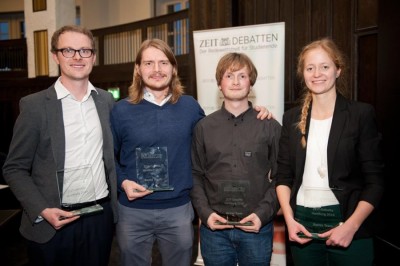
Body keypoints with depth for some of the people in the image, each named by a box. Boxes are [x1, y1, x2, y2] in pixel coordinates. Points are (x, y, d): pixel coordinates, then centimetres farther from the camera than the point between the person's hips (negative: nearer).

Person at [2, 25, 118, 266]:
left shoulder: (107, 100, 4)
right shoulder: (34, 105, -7)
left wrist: (123, 181, 3)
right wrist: (42, 210, -15)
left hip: (101, 216, 3)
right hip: (53, 223, -3)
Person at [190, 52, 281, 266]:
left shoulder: (270, 127, 1)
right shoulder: (203, 127, 4)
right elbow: (195, 175, 4)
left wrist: (263, 214, -11)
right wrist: (205, 213, -7)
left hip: (257, 227, 0)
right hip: (214, 228, 1)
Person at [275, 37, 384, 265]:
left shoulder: (362, 114, -4)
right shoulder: (292, 118, 5)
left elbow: (375, 180, -5)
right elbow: (283, 174, 7)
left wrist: (351, 226, -14)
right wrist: (289, 219, -4)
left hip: (346, 223, -2)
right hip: (302, 224, 3)